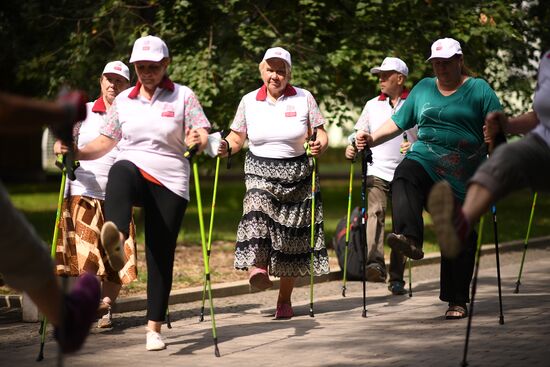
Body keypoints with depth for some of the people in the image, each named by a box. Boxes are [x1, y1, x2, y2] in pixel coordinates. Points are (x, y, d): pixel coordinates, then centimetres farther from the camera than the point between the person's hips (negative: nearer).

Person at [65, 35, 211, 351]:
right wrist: (76, 152, -1)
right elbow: (106, 142, 16)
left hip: (170, 182, 0)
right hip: (134, 169, 0)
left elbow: (203, 137, -3)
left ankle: (155, 327, 11)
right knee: (121, 171, -39)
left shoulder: (184, 96, 5)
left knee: (161, 255, -1)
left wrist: (197, 142, -27)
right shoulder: (123, 100, 13)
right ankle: (117, 237, -67)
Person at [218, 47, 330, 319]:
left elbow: (320, 134, 2)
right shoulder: (249, 101, 6)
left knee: (293, 236, 1)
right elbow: (238, 137, 8)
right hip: (260, 171, 0)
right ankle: (257, 268, -46)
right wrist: (226, 147, -13)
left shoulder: (304, 98, 3)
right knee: (257, 206, -32)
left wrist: (319, 145, -20)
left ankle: (285, 300, 12)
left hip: (297, 173, 0)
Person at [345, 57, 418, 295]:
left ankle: (396, 278, 12)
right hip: (377, 171, 1)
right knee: (375, 213, -23)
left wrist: (415, 148, -14)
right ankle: (375, 265, -38)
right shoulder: (372, 105, 15)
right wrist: (352, 148, -4)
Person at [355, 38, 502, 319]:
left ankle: (457, 301, 9)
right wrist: (372, 139, 2)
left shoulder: (479, 89, 5)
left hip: (463, 173, -2)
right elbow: (398, 122, 16)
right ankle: (410, 239, -54)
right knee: (404, 176, -35)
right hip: (425, 159, 2)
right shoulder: (423, 88, 16)